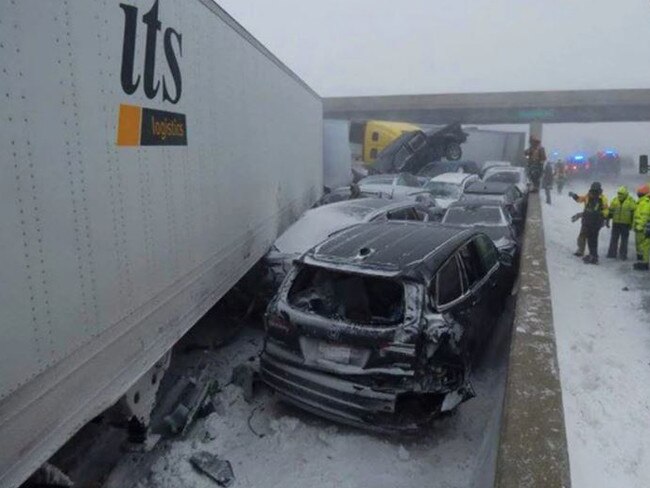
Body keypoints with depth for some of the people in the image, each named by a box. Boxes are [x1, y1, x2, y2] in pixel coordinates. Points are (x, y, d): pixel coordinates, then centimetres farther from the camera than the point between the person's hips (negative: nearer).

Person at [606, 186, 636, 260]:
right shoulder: (614, 200, 2)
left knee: (624, 240, 5)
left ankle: (623, 254, 12)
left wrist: (632, 223, -5)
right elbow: (610, 211, 8)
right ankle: (612, 253, 10)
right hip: (615, 223, 2)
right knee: (614, 239, 5)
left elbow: (633, 213, -3)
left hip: (625, 223, -2)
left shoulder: (631, 201, -6)